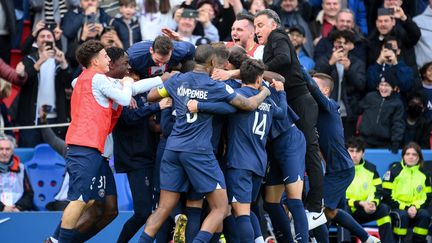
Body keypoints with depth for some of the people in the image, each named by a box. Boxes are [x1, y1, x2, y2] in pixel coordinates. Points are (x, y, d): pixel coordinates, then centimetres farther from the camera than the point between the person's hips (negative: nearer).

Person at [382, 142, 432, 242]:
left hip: (415, 209, 3)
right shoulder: (394, 171, -3)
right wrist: (405, 207, -16)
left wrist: (415, 207, -14)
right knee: (402, 215, -36)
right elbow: (387, 196, -8)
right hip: (395, 208, -3)